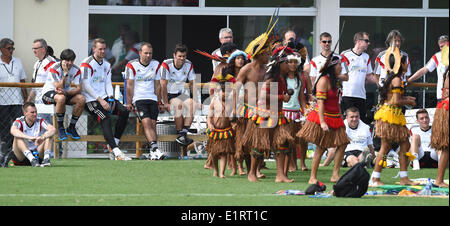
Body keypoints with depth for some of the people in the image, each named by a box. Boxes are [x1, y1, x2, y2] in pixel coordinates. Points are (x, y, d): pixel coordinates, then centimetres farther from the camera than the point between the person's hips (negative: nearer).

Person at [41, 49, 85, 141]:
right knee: (61, 98, -39)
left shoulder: (76, 70, -8)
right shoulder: (54, 68, -21)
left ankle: (71, 127, -9)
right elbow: (58, 88, -28)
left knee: (82, 99, -23)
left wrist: (66, 92, -33)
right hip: (49, 92, -5)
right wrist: (65, 73, -34)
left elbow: (79, 88, -15)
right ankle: (60, 128, -24)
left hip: (66, 93, 5)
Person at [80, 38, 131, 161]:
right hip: (90, 99, -7)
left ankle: (113, 145, -9)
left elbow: (108, 84, 14)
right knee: (105, 118, -29)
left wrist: (111, 99, -5)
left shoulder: (106, 65, 17)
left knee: (124, 111, -13)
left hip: (104, 98, 7)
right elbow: (86, 86, -14)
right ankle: (116, 152, -38)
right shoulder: (87, 64, -8)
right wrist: (100, 101, -18)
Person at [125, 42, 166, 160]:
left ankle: (152, 153, -10)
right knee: (146, 122, -22)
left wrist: (158, 102, 14)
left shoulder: (156, 65, 10)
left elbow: (157, 85, 15)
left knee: (153, 124, -10)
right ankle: (155, 148, -35)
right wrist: (129, 103, -5)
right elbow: (130, 86, -1)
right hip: (138, 99, -4)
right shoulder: (132, 65, -1)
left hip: (152, 98, 4)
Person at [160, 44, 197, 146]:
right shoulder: (166, 65, -15)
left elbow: (192, 84, 7)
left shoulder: (189, 65, 0)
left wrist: (195, 100, -3)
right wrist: (166, 103, -21)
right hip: (167, 95, -5)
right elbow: (163, 86, -16)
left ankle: (183, 133, -33)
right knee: (179, 104, -34)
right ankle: (180, 134, -30)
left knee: (191, 104, -26)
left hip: (180, 94, 5)